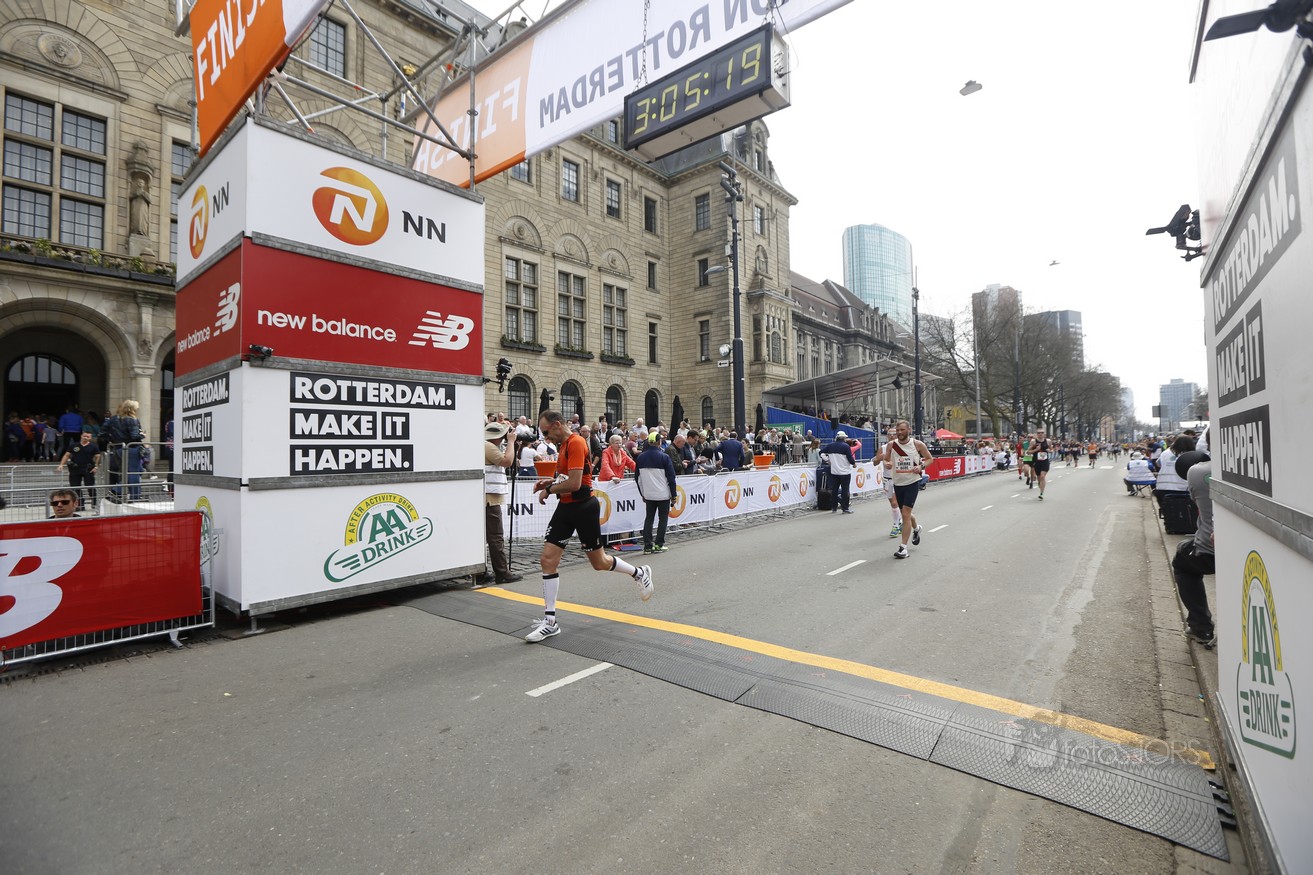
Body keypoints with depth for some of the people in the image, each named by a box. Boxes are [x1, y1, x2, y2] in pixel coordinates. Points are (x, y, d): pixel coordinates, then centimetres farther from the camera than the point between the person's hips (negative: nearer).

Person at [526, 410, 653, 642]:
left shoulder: (576, 443, -18)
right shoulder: (564, 445, 12)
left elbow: (574, 484, -25)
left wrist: (548, 490, -11)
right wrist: (551, 480, 7)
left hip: (584, 508, -9)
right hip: (566, 508, 9)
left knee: (599, 562, 7)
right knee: (548, 559, -1)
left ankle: (640, 573, 34)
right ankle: (550, 621, 7)